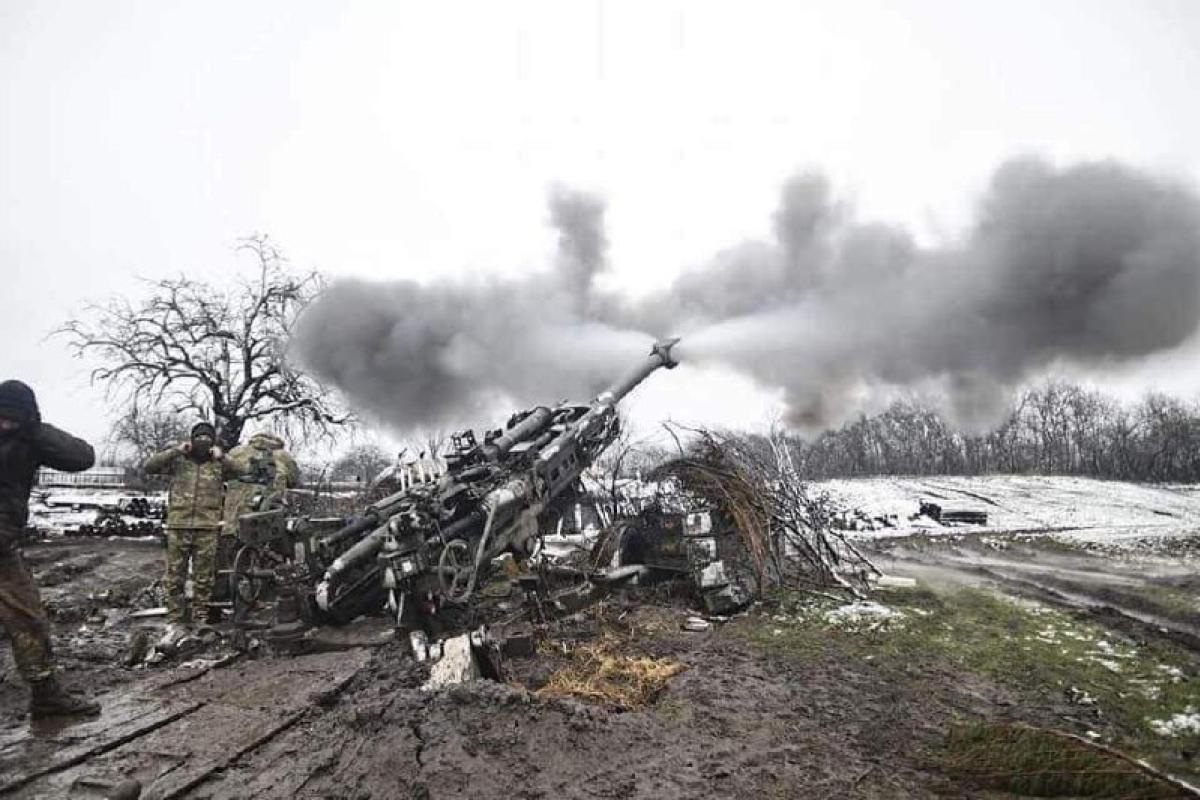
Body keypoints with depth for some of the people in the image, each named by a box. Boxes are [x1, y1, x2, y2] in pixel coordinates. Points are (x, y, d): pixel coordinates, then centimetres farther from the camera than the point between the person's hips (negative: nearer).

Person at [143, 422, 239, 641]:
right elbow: (148, 466, 0)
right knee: (175, 578, 3)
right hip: (178, 527, 0)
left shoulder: (218, 465, 10)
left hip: (207, 528, 0)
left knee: (203, 580, 5)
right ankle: (176, 624, 11)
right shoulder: (178, 461, 10)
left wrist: (222, 457, -7)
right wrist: (175, 450, -5)